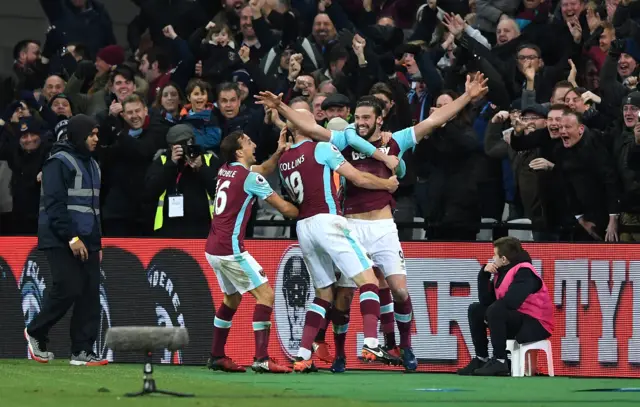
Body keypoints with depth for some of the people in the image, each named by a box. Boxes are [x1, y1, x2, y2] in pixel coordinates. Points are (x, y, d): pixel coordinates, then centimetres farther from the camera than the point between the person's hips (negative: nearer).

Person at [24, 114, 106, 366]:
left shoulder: (92, 165, 20)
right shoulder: (59, 162, -8)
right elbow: (54, 204, -16)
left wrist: (97, 243, 20)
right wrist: (71, 238, -21)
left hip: (86, 242, 8)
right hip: (60, 241, -8)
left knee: (90, 294, -1)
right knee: (68, 289, -15)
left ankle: (83, 352, 0)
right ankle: (36, 333, 5)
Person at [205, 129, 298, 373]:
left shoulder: (225, 170, 11)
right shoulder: (250, 178, -11)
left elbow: (261, 171, 24)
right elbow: (284, 208, -6)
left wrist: (278, 153, 9)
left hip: (213, 249, 9)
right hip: (231, 249, -9)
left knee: (232, 297, 24)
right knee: (265, 294, -8)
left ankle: (217, 357, 26)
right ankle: (262, 359, -17)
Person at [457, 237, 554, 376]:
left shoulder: (524, 273, -17)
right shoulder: (502, 272, 10)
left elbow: (510, 302, -29)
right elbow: (485, 300, 7)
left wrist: (491, 313, -13)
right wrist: (484, 274, -2)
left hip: (535, 326, -10)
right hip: (516, 320, 10)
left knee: (495, 311, -32)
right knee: (475, 310, 11)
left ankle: (500, 362, -27)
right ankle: (481, 359, 6)